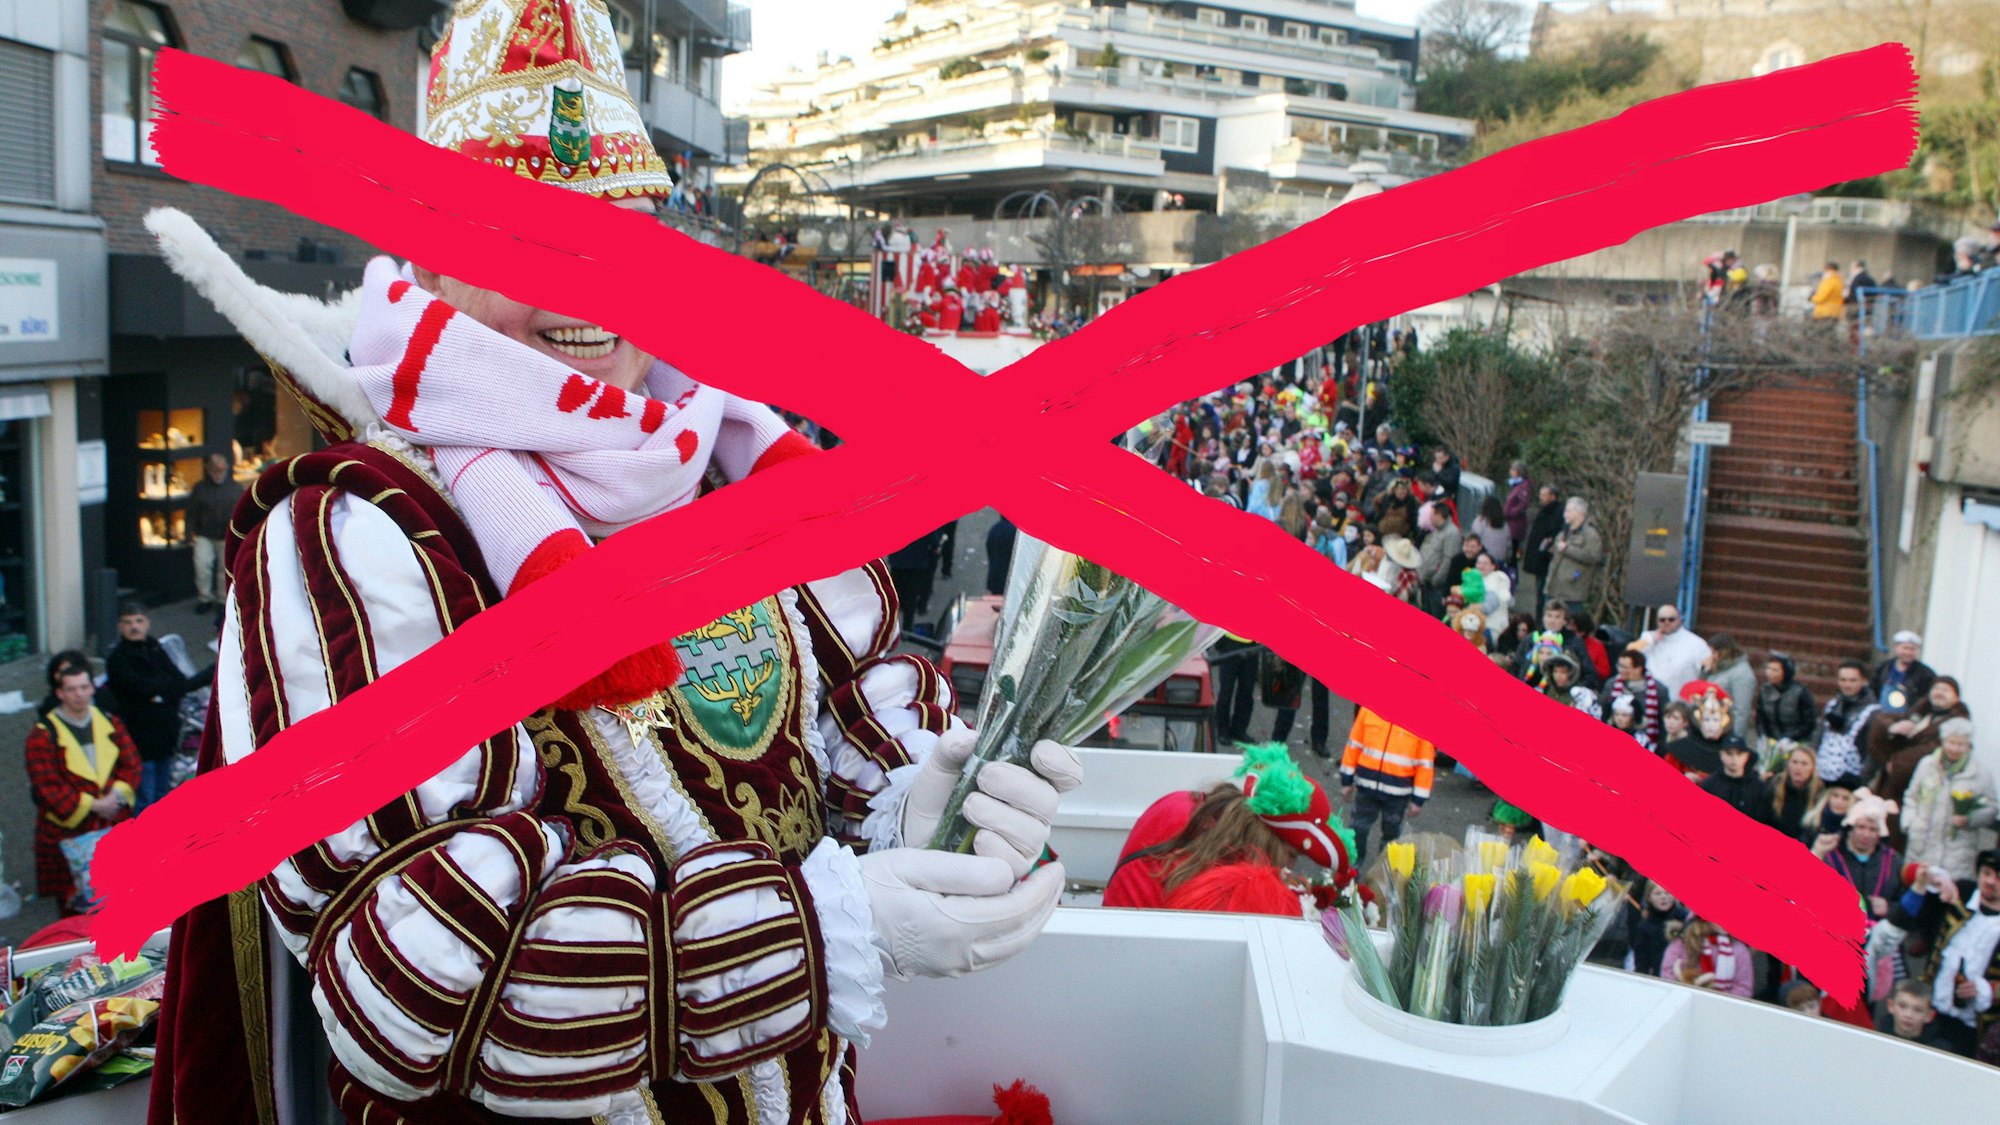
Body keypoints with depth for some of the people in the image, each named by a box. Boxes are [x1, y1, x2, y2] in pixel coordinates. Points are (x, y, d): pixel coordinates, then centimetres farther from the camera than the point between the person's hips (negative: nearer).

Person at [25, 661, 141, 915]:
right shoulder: (43, 734, -7)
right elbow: (46, 786, -11)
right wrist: (91, 805, -16)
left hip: (114, 825, 4)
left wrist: (118, 794, -12)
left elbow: (131, 763, 7)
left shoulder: (109, 723, 6)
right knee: (74, 905, 1)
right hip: (68, 832, -3)